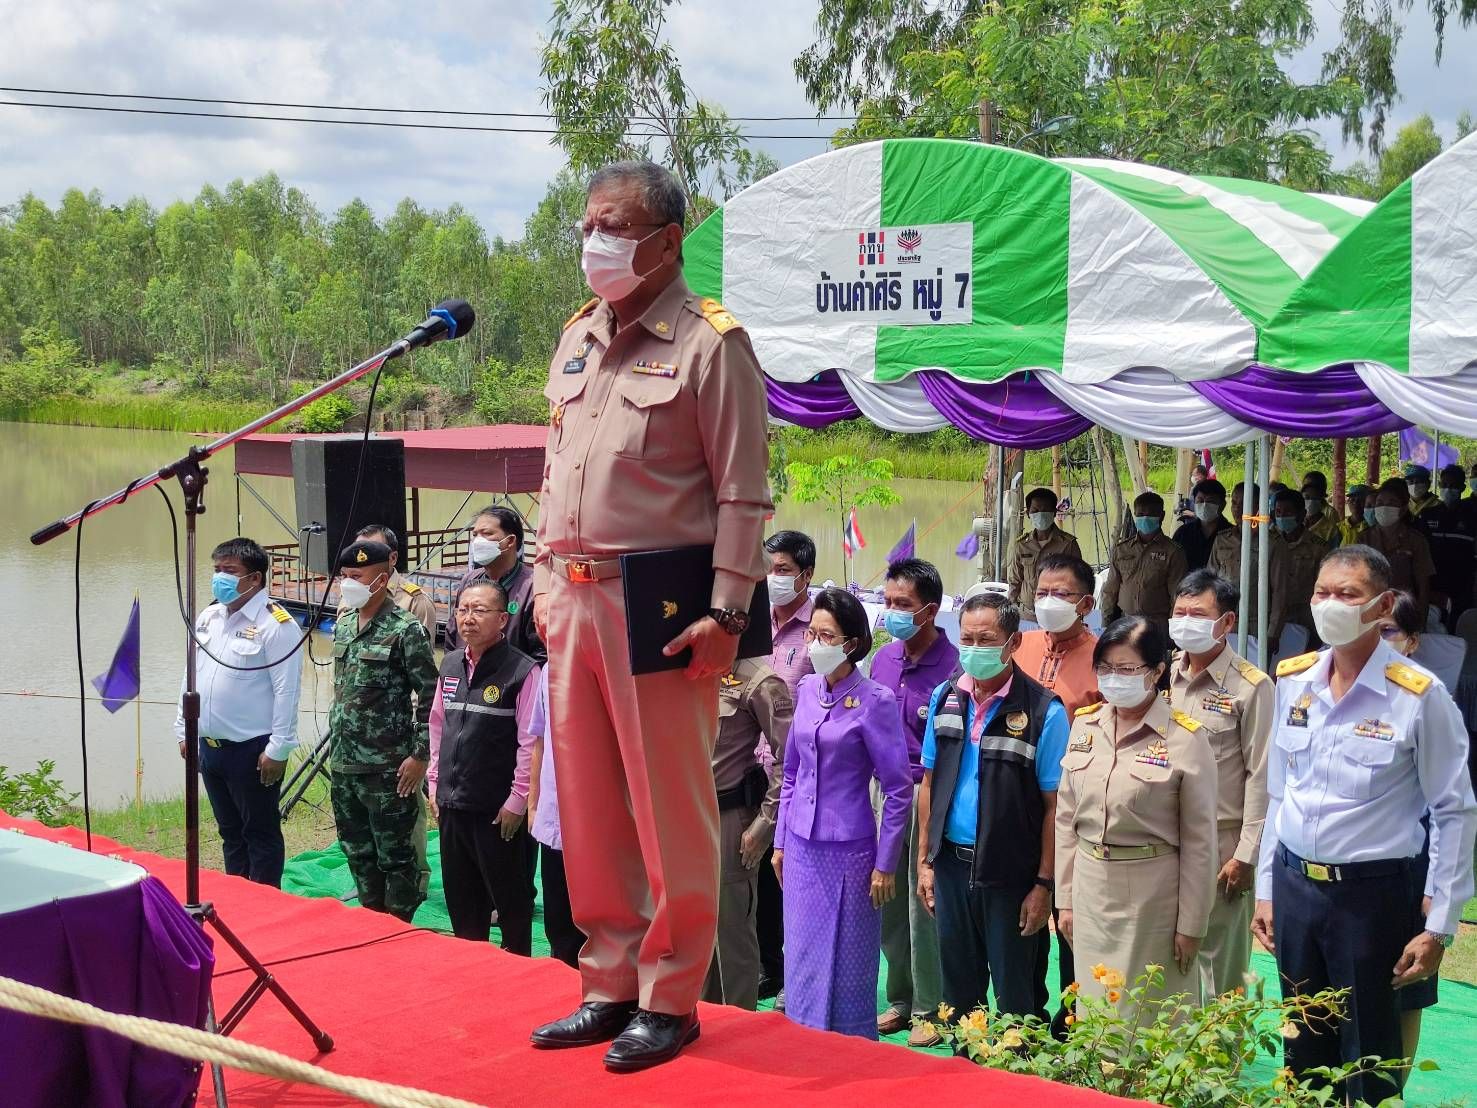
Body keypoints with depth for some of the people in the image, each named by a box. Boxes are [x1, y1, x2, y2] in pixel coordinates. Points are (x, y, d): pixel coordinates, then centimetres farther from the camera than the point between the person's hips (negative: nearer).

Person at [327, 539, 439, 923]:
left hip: (386, 770, -7)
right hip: (343, 763, 7)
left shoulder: (405, 630, -12)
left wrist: (420, 755, -15)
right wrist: (335, 739, 18)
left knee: (394, 857, 2)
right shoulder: (343, 625, 10)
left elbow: (429, 697, -12)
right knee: (357, 853, 16)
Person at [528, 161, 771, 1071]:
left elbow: (743, 494, -10)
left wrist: (726, 613, -16)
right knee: (590, 808, 12)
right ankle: (610, 985, 24)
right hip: (575, 600, 7)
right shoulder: (577, 339, 16)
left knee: (669, 813, -1)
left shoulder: (709, 344, -7)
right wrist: (547, 578, 17)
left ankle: (670, 1000, 10)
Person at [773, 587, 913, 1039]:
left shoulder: (874, 701, -13)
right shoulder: (807, 689, 5)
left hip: (849, 850, -5)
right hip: (802, 848, 6)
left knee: (846, 969, 5)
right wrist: (781, 842, 14)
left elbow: (899, 789, -10)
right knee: (802, 963, 13)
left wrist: (885, 864, -9)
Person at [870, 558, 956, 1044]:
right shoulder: (882, 659, 8)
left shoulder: (952, 666, -12)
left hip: (929, 794, -6)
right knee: (887, 902, 12)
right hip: (882, 790, 6)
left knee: (924, 905, 0)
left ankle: (928, 1009, 13)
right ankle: (900, 999, 26)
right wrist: (875, 787, 15)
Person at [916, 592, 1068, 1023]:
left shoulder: (1043, 712, -13)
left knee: (1016, 998, 7)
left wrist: (1044, 884, -12)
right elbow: (930, 783, 10)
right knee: (958, 990, 18)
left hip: (1011, 873, -5)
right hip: (952, 865, 5)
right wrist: (925, 860, 7)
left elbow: (1054, 805, -11)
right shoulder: (945, 698, 3)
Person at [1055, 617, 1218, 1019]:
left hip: (1153, 891, -4)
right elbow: (1066, 819, 10)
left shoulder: (1184, 740, -10)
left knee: (1152, 1017, 3)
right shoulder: (1085, 725, 5)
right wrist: (1065, 898, 9)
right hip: (1091, 886, 5)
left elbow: (1199, 840, -7)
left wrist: (1191, 924, -6)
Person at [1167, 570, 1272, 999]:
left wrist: (1245, 856, -10)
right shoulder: (1165, 678, 9)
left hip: (1221, 847, -5)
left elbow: (1260, 777, -8)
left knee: (1221, 969, 2)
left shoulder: (1251, 687, -6)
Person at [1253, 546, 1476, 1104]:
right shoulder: (1293, 681, 3)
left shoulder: (1419, 696, -12)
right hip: (1294, 885, 5)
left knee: (1370, 1061, 6)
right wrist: (1265, 889, 12)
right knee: (1303, 1051, 15)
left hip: (1372, 892, -5)